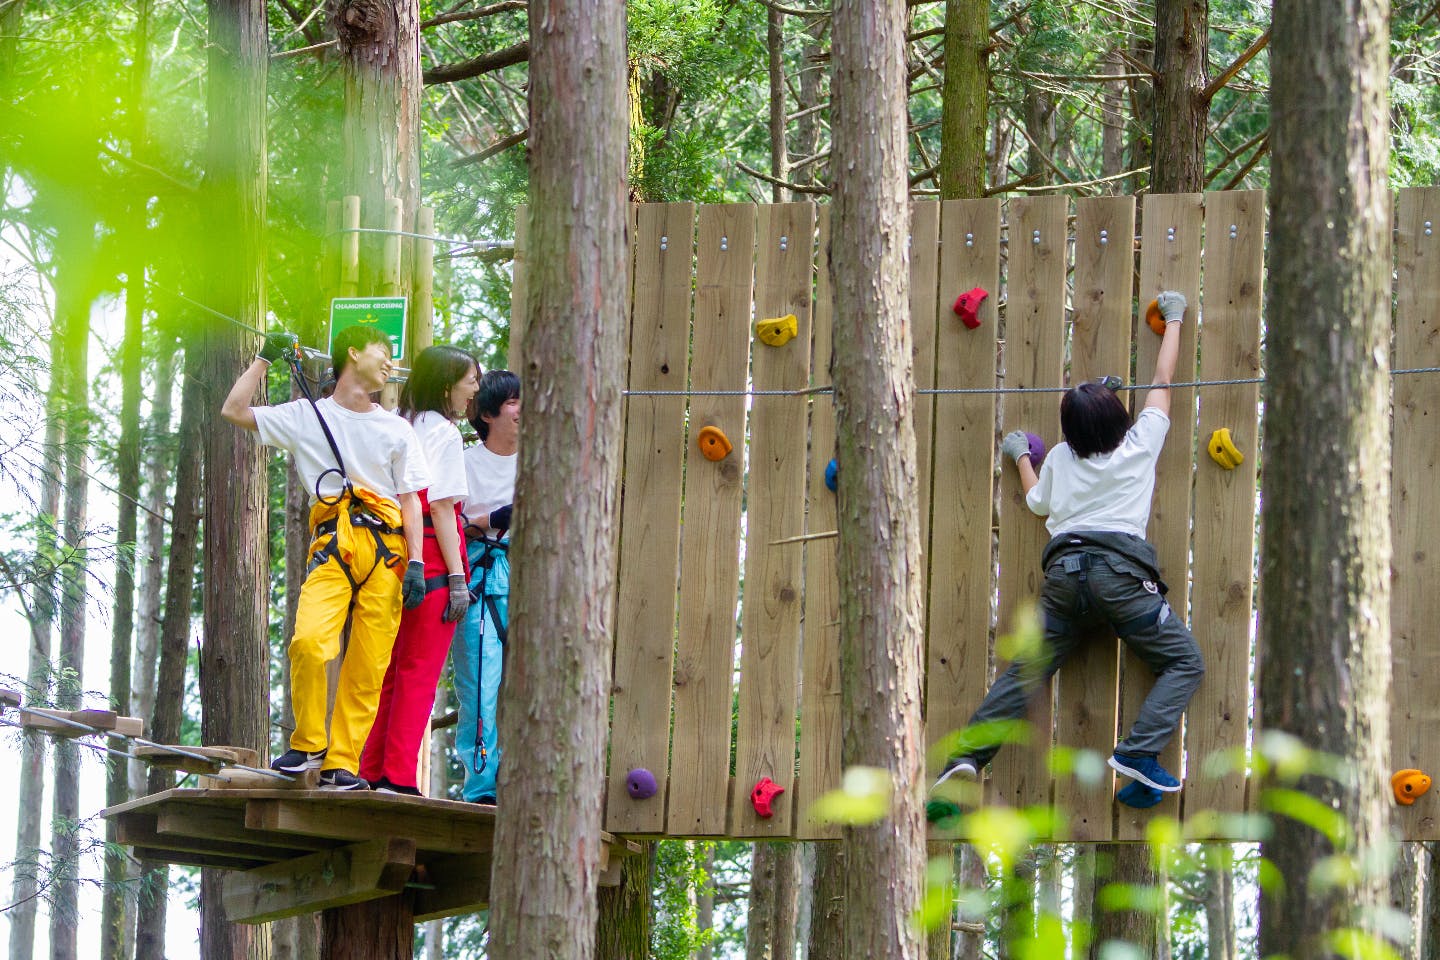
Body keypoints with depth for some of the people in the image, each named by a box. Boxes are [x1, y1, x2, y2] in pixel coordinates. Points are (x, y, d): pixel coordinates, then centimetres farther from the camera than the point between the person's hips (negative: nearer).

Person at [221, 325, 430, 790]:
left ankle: (341, 763, -1)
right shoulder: (306, 417, 15)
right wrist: (265, 359, 14)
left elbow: (410, 499, 13)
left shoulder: (397, 430, 19)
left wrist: (415, 563, 2)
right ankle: (308, 745, -5)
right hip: (332, 544, -2)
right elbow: (234, 410, 11)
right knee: (309, 641, -22)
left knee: (368, 665, -6)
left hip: (385, 549, 2)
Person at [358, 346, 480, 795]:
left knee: (391, 672, 12)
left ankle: (371, 774, 11)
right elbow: (441, 509, -12)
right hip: (434, 565, -7)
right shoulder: (443, 433, -7)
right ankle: (398, 777, -8)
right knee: (420, 674, -5)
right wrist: (456, 576, -12)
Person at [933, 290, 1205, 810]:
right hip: (1120, 568, -4)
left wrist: (1021, 457, 46)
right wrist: (1173, 321, 30)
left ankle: (968, 754, -7)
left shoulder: (1060, 457, 14)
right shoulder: (1140, 445, 6)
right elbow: (1163, 381, 18)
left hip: (1064, 567, 4)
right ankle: (1139, 753, -19)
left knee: (1025, 670, 8)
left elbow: (1038, 501, 30)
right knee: (1184, 663, 1)